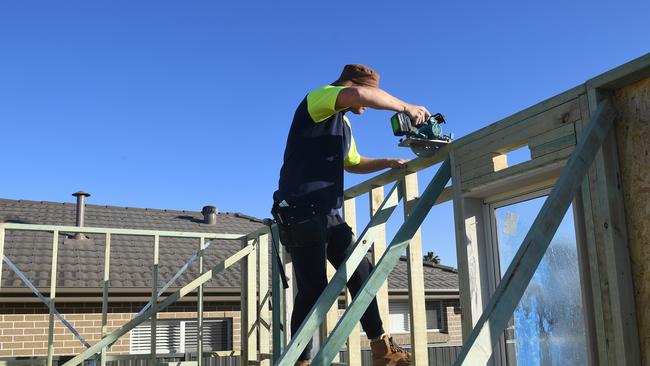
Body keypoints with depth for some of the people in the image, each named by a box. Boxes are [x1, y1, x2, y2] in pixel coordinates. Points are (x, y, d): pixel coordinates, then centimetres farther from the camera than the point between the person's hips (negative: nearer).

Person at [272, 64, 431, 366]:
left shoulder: (343, 124, 25)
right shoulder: (317, 99, -5)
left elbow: (353, 163, 39)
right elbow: (359, 94, -26)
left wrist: (388, 163, 24)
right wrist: (406, 108, -16)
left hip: (328, 214, 10)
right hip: (300, 212, -9)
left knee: (362, 274, 7)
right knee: (313, 290, -10)